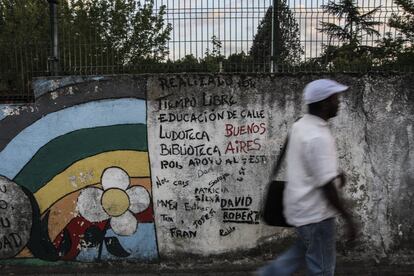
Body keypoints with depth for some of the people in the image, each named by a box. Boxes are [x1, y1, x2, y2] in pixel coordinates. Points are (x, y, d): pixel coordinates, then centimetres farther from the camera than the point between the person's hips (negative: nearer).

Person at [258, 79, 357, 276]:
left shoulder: (300, 125, 4)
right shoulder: (319, 137, -26)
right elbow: (327, 185, -26)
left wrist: (334, 173, 9)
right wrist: (347, 217, -17)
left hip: (302, 206, 9)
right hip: (315, 211, -9)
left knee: (302, 251, 28)